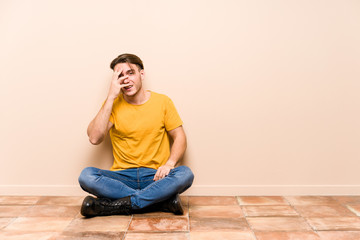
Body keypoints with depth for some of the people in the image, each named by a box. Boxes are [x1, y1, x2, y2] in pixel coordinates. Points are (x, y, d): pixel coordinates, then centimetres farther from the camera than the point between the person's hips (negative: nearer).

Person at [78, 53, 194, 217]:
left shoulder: (162, 101, 5)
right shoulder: (113, 104, 4)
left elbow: (180, 137, 5)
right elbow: (94, 138, -10)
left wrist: (170, 163, -15)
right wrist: (111, 97, -12)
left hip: (155, 176, 0)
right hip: (122, 177, 1)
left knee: (185, 174, -30)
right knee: (86, 176, -27)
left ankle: (112, 206, -24)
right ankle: (164, 201, -24)